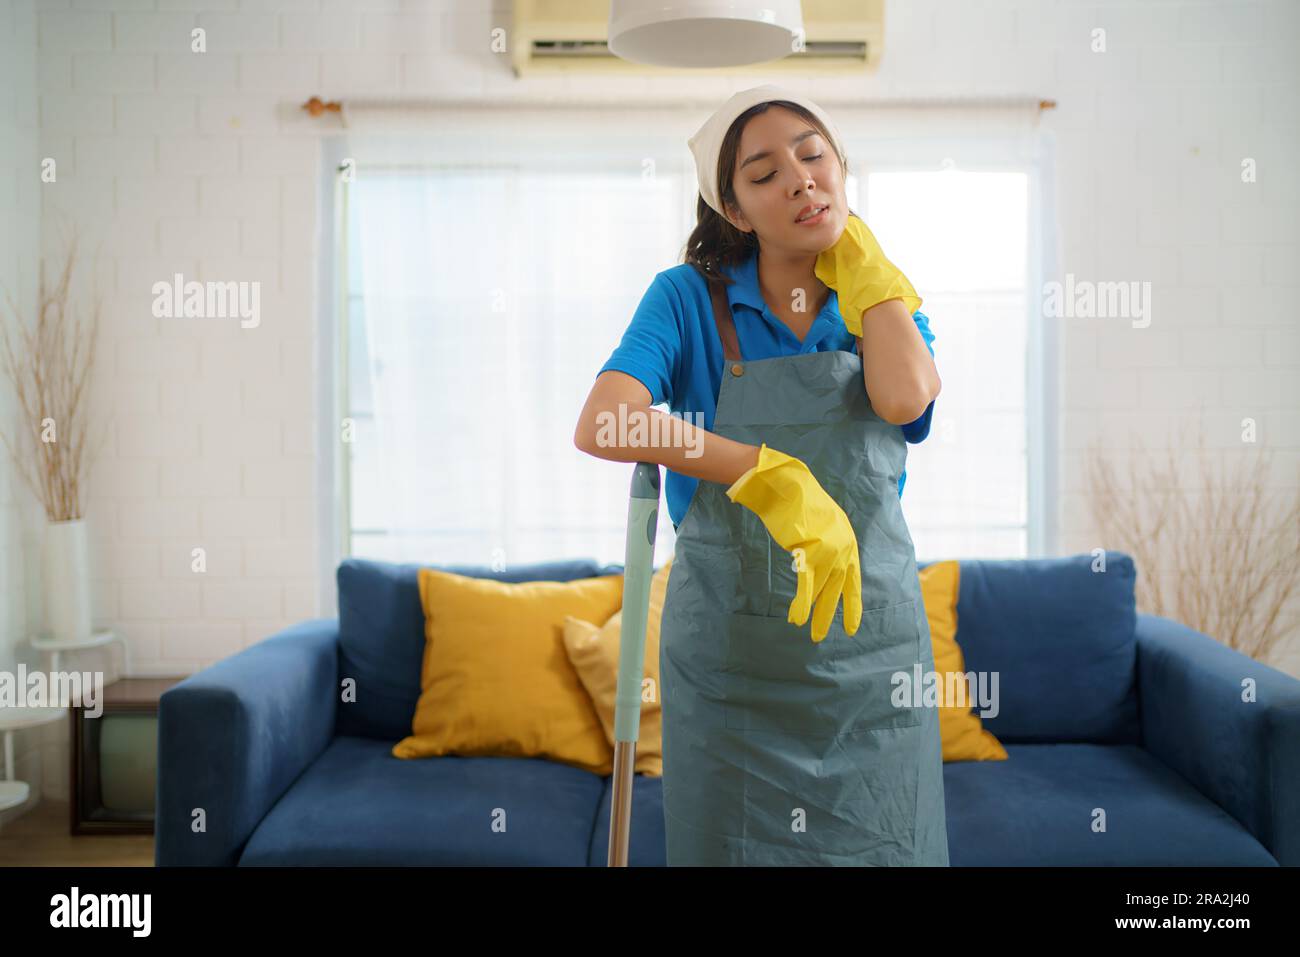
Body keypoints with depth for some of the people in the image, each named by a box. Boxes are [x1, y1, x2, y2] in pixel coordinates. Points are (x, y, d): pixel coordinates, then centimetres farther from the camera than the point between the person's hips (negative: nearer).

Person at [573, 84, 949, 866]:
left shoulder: (886, 303, 6)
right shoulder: (691, 297, -4)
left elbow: (905, 399, -18)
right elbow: (601, 425, -21)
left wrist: (861, 261, -4)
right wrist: (770, 476, -30)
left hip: (868, 641, 2)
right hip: (729, 647, -2)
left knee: (881, 845, 10)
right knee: (729, 844, 10)